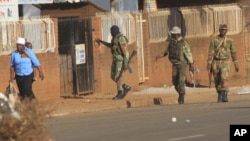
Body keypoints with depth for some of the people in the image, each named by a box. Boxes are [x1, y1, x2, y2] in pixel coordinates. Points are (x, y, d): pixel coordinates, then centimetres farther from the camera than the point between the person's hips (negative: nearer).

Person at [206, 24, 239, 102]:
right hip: (216, 63, 1)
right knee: (217, 81, 6)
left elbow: (233, 53, 8)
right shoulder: (214, 40, -1)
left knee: (223, 79, -21)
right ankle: (220, 95, 25)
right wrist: (209, 64, -12)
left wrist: (236, 64, 8)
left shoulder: (230, 41, 2)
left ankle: (224, 96, -22)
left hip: (225, 63, -1)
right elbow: (211, 52, -5)